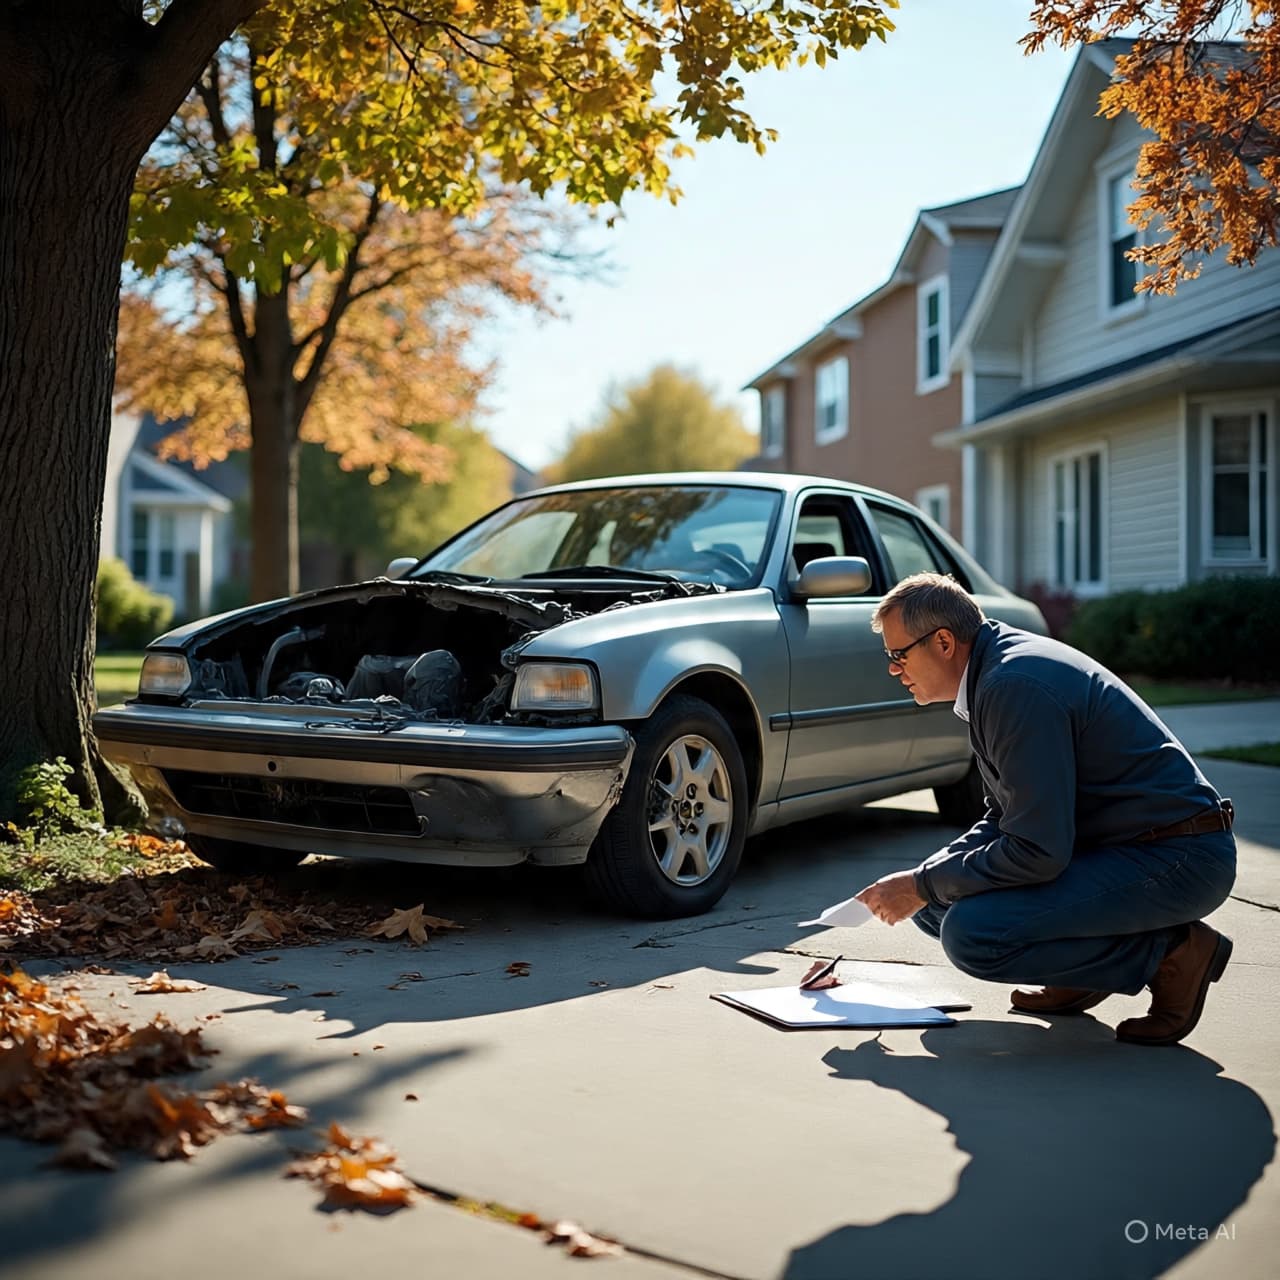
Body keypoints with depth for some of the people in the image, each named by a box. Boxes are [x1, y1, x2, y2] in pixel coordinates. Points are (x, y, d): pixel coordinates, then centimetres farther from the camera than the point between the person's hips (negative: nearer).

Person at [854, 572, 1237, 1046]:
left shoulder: (1017, 686, -24)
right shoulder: (995, 673, 9)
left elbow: (1037, 853, -25)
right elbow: (1004, 819, 17)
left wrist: (923, 886, -13)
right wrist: (923, 880, 3)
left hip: (1176, 860, -10)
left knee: (971, 934, -24)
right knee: (937, 902, 6)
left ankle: (1168, 953, -9)